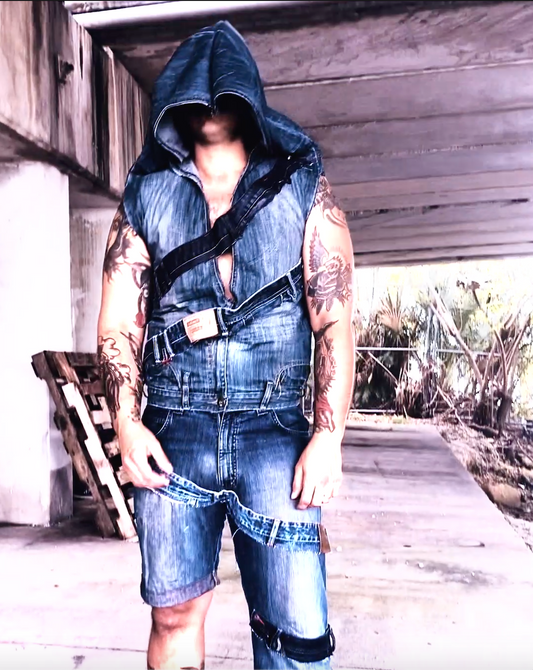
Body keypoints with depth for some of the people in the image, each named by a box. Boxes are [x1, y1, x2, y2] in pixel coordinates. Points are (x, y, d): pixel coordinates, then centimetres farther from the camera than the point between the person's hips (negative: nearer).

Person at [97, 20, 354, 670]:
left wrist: (328, 438, -9)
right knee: (175, 615, 11)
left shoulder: (302, 190, 7)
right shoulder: (146, 198, 11)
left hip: (274, 428, -1)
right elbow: (118, 323, 7)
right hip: (173, 428, 2)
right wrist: (127, 425, -6)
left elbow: (334, 321, -1)